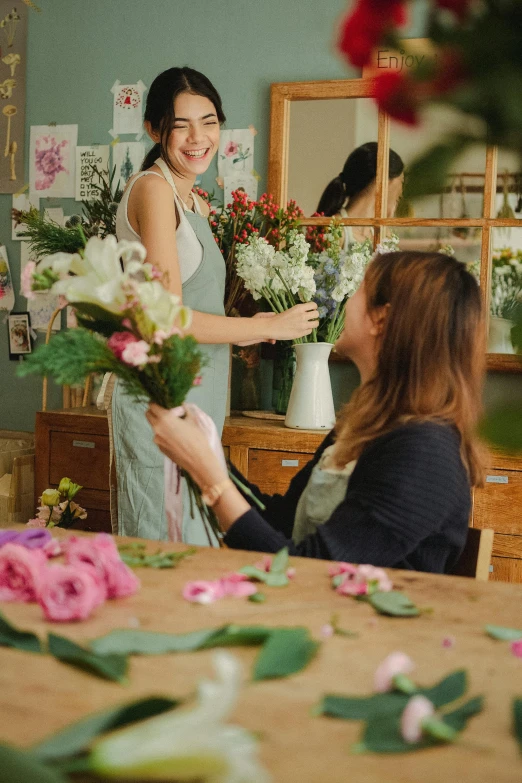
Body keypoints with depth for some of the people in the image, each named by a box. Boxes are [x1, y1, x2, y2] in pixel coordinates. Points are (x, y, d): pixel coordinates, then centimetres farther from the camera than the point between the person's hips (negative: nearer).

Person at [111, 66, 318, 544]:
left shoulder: (197, 203, 16)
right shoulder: (153, 188, -12)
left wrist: (244, 330, 6)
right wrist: (271, 326, -10)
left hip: (196, 394, 9)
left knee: (193, 538, 15)